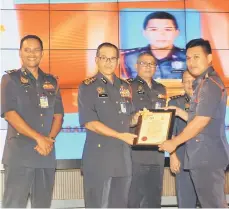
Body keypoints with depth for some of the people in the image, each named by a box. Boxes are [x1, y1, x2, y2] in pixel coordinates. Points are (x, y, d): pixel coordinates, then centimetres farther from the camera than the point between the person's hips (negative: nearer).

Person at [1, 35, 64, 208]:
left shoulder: (51, 81, 15)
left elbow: (58, 115, 11)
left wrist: (50, 139, -8)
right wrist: (38, 138, -15)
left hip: (47, 154, 4)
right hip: (19, 154, -4)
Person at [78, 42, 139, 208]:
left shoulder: (125, 87, 15)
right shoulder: (88, 87, -3)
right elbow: (89, 122, -13)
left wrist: (137, 118, -4)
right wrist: (120, 135, -19)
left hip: (123, 156, 6)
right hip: (99, 156, -6)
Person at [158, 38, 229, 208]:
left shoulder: (210, 83, -14)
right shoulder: (203, 83, 18)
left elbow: (202, 121, -20)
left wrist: (175, 142, -11)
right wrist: (179, 112, 11)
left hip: (207, 155, -10)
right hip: (203, 155, 10)